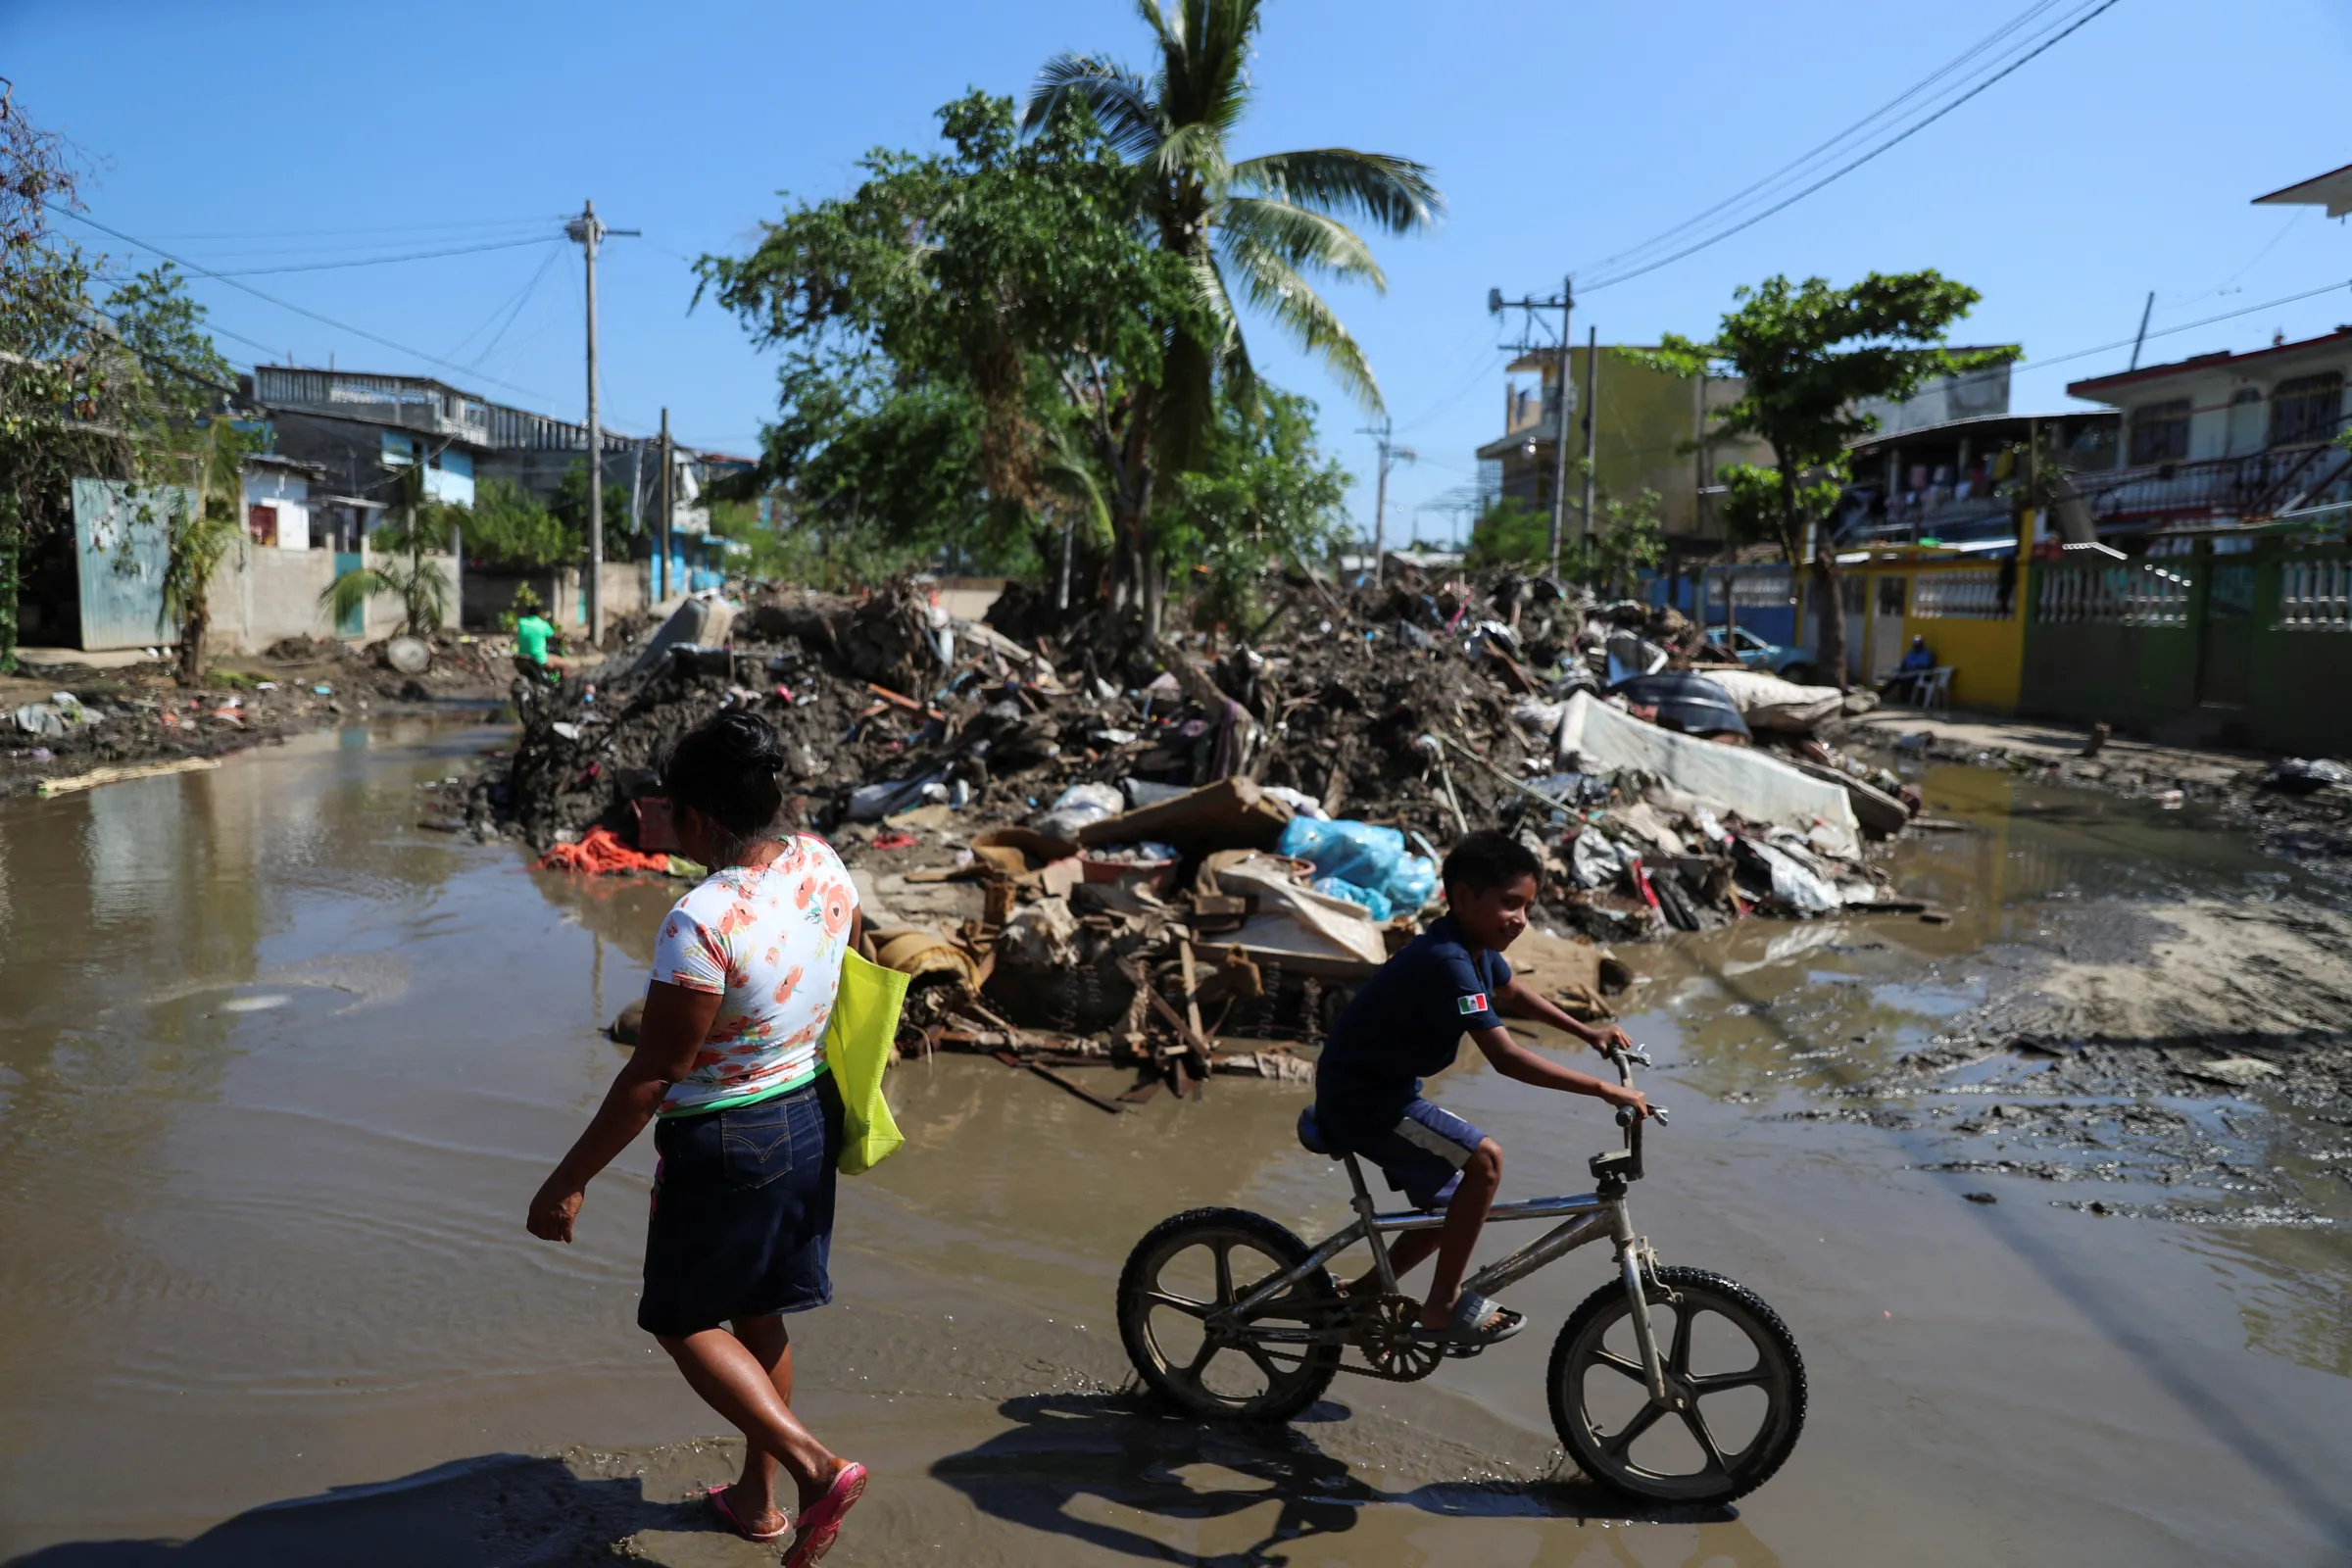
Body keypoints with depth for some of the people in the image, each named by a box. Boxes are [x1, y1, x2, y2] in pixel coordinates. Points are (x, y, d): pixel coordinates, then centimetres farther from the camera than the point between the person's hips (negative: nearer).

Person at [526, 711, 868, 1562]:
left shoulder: (702, 921, -29)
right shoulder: (822, 864, -6)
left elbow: (652, 1075, -23)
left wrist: (569, 1181, -12)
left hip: (725, 1143, -8)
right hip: (811, 1117, 8)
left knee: (681, 1320, 14)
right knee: (758, 1311, 23)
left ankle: (817, 1466, 4)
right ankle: (756, 1496, 38)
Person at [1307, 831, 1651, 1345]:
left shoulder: (1475, 945, 0)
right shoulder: (1446, 961, -30)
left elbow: (1510, 991, 22)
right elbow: (1507, 1058, -33)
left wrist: (1589, 1033, 16)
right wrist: (1603, 1089, -29)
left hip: (1386, 1089, 10)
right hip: (1360, 1101, -10)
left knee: (1453, 1207, 15)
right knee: (1484, 1158, -21)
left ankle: (1361, 1294, 28)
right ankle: (1444, 1305, -8)